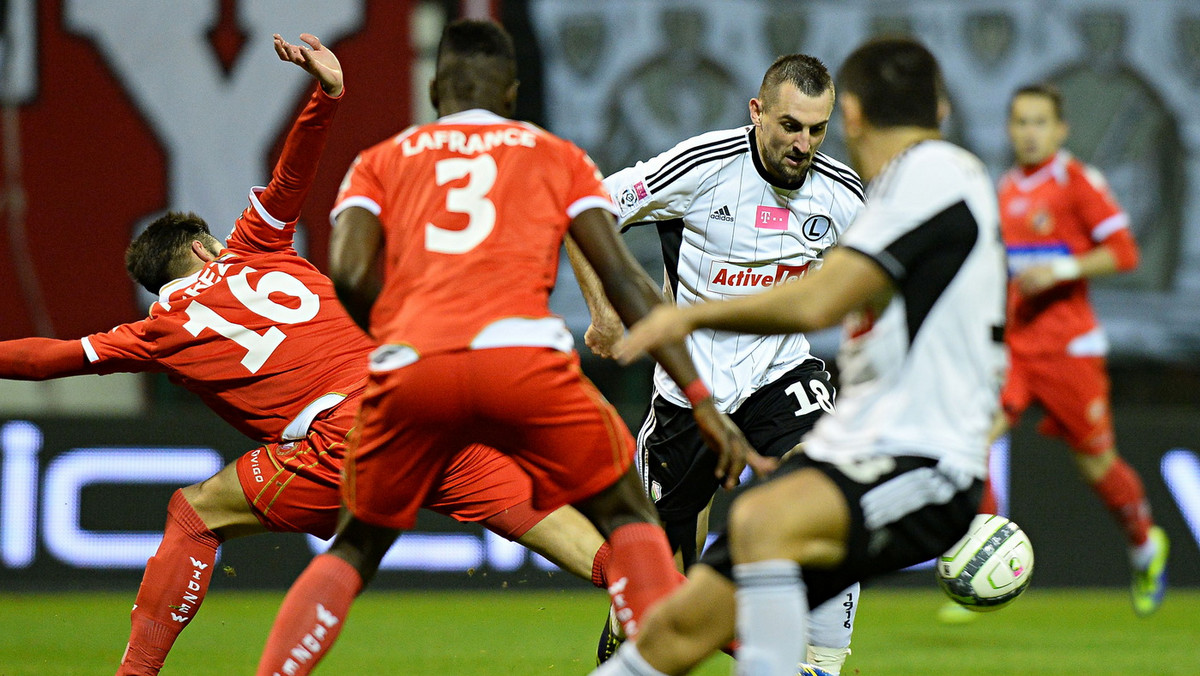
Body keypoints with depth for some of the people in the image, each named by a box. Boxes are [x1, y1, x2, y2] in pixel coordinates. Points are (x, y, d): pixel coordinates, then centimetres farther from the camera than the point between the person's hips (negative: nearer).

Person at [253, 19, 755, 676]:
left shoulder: (380, 161, 26)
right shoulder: (558, 157, 25)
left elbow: (350, 275, 7)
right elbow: (623, 278, 14)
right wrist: (701, 400, 11)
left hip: (410, 369, 1)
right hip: (524, 355, -1)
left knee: (354, 549, 23)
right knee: (628, 520, 19)